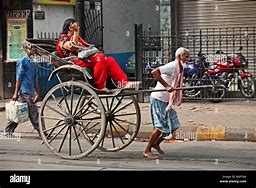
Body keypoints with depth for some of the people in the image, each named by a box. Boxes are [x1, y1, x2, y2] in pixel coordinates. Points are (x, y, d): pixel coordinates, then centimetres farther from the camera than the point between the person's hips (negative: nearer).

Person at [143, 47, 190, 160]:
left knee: (174, 125, 9)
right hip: (158, 99, -9)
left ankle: (156, 143, 23)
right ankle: (147, 150, 4)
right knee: (161, 126, -7)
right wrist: (166, 86, -35)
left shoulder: (179, 68, 10)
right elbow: (154, 72, -33)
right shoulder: (172, 66, -19)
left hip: (167, 101, 9)